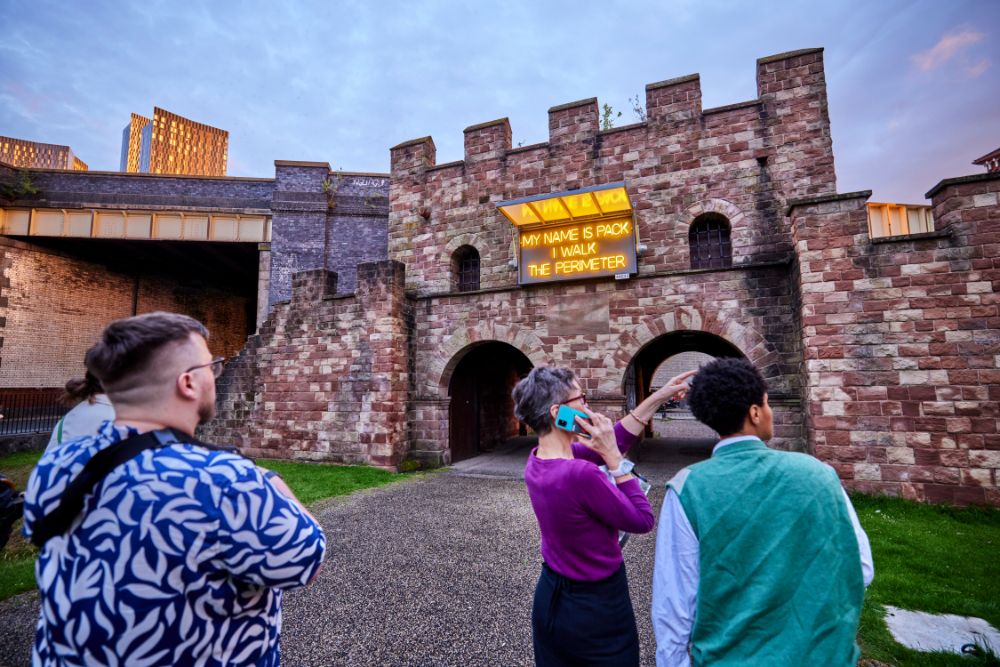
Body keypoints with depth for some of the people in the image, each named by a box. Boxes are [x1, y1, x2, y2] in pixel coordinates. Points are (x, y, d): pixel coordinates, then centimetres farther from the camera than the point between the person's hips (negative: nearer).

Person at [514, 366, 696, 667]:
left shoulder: (538, 461, -8)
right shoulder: (579, 474, -34)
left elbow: (611, 441, 0)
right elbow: (642, 520, -18)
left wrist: (658, 397, -1)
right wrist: (613, 458, -20)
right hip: (594, 606, -7)